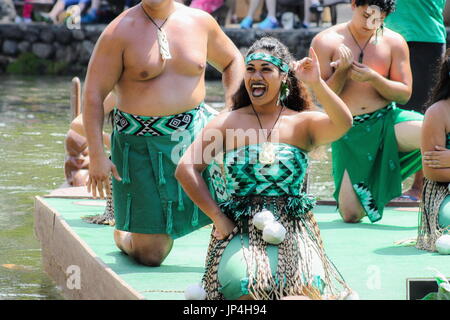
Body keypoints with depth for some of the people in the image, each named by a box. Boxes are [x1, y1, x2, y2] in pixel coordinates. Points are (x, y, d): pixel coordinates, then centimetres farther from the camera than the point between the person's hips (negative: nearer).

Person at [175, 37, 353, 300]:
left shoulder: (303, 123, 9)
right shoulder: (228, 123, 8)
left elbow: (343, 124, -12)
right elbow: (186, 169, 1)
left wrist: (316, 83, -26)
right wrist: (218, 218, -6)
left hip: (293, 231, 0)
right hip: (240, 230, 0)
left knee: (308, 289, -30)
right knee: (245, 288, -31)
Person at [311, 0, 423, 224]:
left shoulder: (394, 42, 3)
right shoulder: (326, 42, -2)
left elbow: (404, 94, 0)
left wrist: (373, 78, -16)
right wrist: (342, 72, -20)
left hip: (386, 121, 1)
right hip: (348, 134, -1)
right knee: (351, 215, -8)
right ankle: (367, 192, 29)